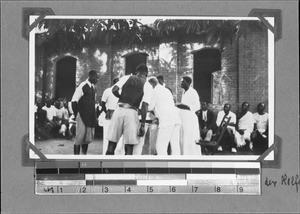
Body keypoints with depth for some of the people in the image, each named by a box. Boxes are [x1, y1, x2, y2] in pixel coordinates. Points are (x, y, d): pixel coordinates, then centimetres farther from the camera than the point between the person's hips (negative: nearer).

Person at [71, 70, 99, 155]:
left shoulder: (93, 87, 13)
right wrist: (76, 114, -13)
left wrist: (94, 116, 16)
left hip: (90, 116, 8)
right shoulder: (82, 86, -12)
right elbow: (74, 101, -13)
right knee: (80, 135, -7)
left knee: (89, 137, 8)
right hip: (82, 115, -8)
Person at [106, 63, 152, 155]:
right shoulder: (147, 86, 6)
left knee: (111, 145, 7)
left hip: (119, 110, 2)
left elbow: (114, 90, -3)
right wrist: (142, 124, -1)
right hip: (132, 112, -2)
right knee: (129, 148, 2)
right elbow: (144, 106, -3)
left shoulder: (126, 78, 12)